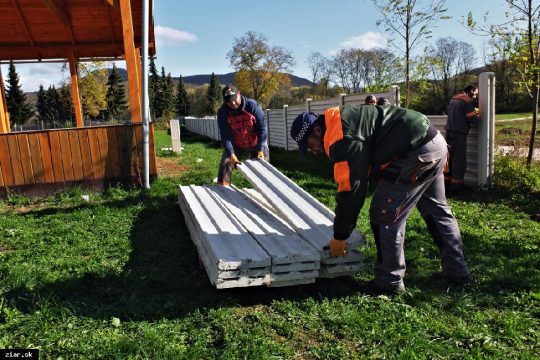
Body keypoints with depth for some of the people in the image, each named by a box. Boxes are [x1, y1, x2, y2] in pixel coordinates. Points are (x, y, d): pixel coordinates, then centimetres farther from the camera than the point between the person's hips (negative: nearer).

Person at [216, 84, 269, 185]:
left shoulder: (252, 105, -25)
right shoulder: (222, 112, -21)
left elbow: (262, 127, -21)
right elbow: (225, 135, -21)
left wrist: (261, 150, -24)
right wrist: (231, 154, -31)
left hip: (255, 143, -1)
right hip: (235, 144, 1)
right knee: (225, 164, -9)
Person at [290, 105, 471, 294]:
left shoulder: (342, 138, -19)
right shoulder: (340, 121, 14)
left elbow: (350, 188, -19)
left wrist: (340, 236, -10)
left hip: (418, 153, -11)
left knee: (385, 216, -3)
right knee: (436, 210, 22)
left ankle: (390, 282, 9)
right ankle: (457, 270, 34)